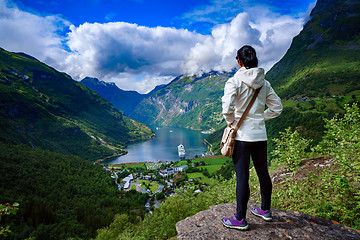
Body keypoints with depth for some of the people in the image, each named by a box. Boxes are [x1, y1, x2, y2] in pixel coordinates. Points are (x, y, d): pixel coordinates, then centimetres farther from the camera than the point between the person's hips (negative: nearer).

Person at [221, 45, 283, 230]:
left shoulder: (235, 81, -10)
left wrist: (230, 121, -7)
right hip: (261, 135, 6)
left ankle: (240, 219, 11)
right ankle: (265, 210, 35)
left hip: (242, 135, -6)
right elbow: (277, 108, 13)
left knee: (242, 176, 0)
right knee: (263, 173, 17)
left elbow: (227, 107, -24)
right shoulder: (264, 83, 8)